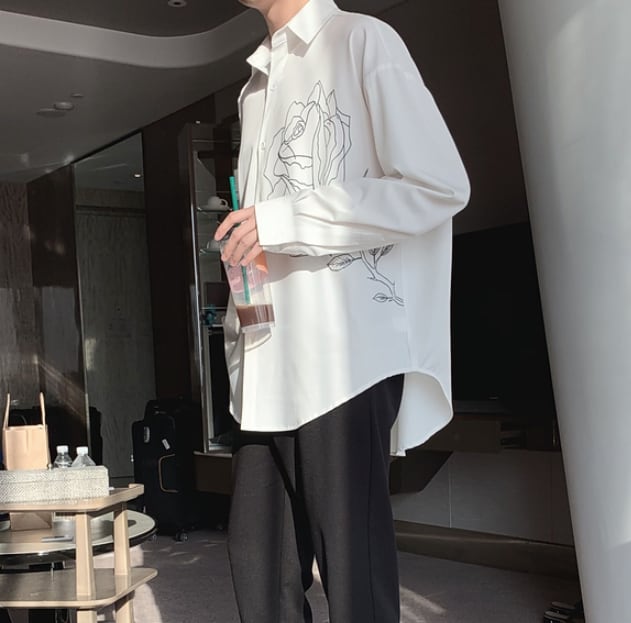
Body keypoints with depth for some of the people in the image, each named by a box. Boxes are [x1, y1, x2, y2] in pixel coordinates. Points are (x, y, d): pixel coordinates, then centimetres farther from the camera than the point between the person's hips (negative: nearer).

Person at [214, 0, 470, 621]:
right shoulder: (256, 87, 24)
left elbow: (440, 185, -9)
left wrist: (283, 220, -11)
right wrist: (239, 331, 12)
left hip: (347, 349, -7)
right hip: (271, 359, 7)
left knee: (353, 569, -3)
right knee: (256, 557, 7)